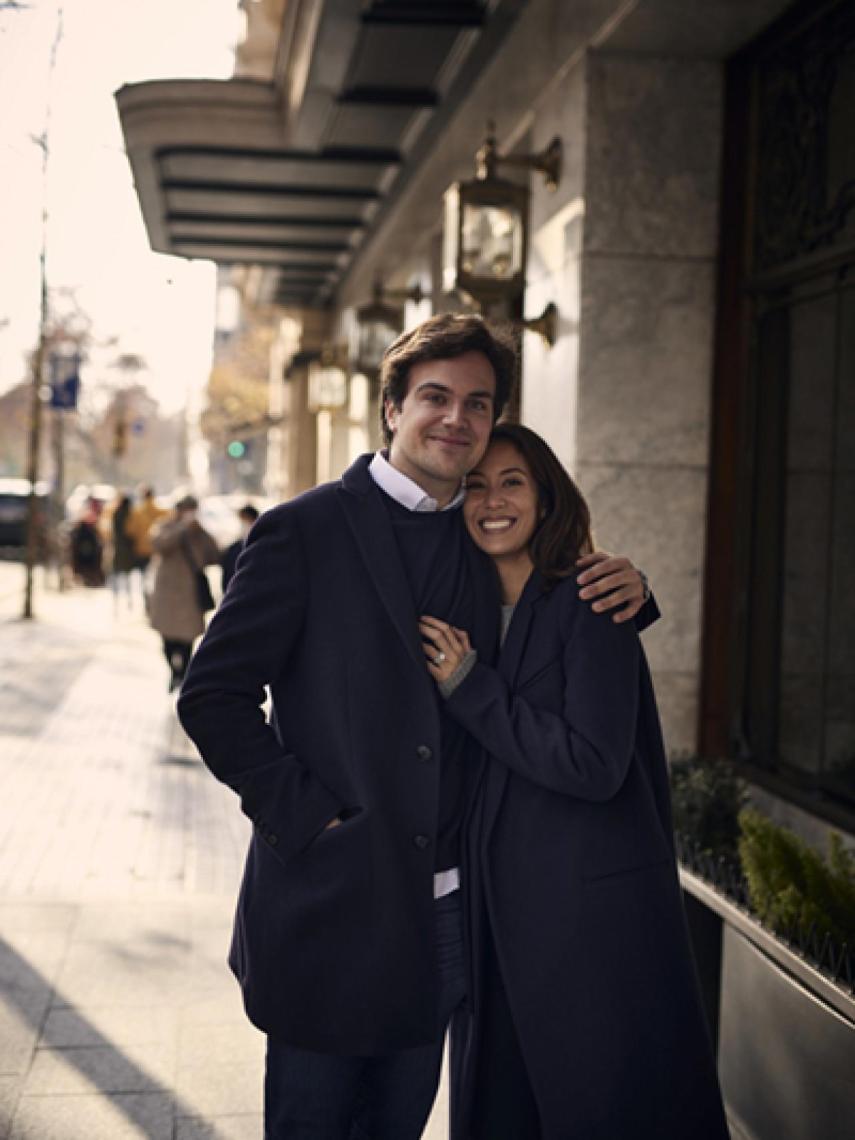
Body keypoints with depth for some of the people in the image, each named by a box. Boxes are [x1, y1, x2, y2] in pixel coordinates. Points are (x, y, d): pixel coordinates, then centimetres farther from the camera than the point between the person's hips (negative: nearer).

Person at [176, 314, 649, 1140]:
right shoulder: (304, 530, -7)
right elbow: (213, 694, -9)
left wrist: (623, 587, -2)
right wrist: (304, 814, -15)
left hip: (441, 909, 5)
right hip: (328, 901, -5)